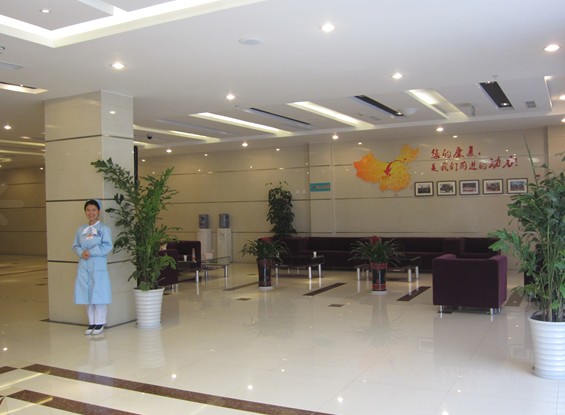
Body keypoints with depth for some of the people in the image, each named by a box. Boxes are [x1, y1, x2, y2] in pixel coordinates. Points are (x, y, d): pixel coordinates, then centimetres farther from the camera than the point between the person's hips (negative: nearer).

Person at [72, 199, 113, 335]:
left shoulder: (104, 229, -4)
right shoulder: (80, 230, 11)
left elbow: (107, 247, -11)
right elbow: (75, 246, 11)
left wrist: (91, 252, -16)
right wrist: (81, 252, -10)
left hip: (98, 266, -5)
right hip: (83, 267, 5)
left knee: (98, 295, -2)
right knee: (87, 295, 8)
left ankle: (100, 323, 9)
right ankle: (91, 323, 19)